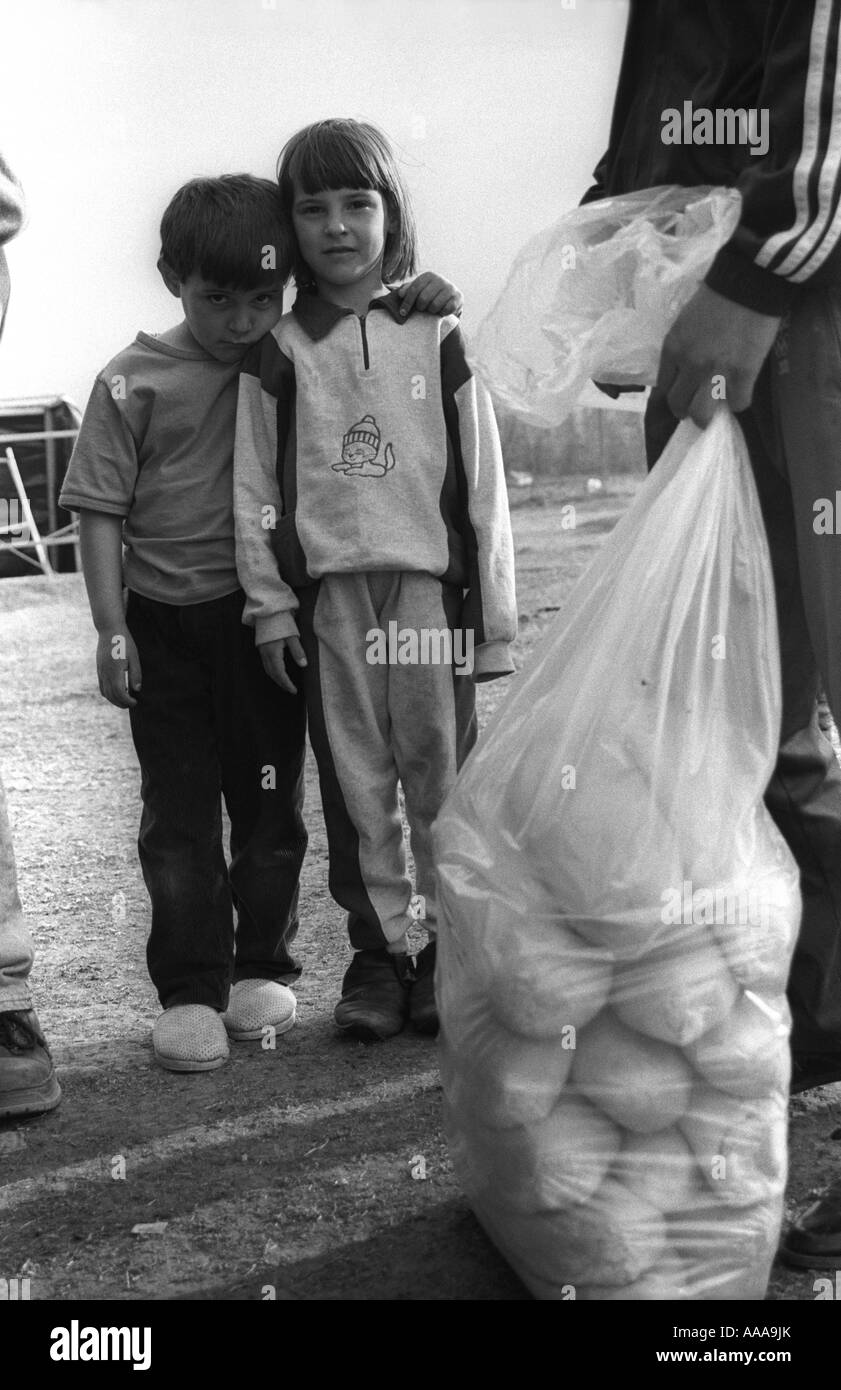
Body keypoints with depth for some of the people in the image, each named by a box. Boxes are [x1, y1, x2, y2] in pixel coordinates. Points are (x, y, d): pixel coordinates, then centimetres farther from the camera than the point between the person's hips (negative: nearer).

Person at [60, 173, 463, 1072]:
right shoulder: (134, 381, -4)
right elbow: (100, 510, -3)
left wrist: (422, 303, -8)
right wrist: (111, 630, -8)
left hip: (266, 613, 2)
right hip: (167, 619, -2)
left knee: (271, 797, 10)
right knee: (178, 810, 1)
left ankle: (263, 967, 25)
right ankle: (189, 991, 8)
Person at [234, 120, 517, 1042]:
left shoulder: (438, 337, 4)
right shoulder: (279, 353, 6)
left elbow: (481, 481, 4)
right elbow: (255, 487, 6)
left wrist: (494, 611, 2)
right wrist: (269, 604, -1)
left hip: (429, 585, -1)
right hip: (328, 594, 1)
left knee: (441, 774, 2)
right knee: (354, 783, 6)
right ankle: (378, 949, 16)